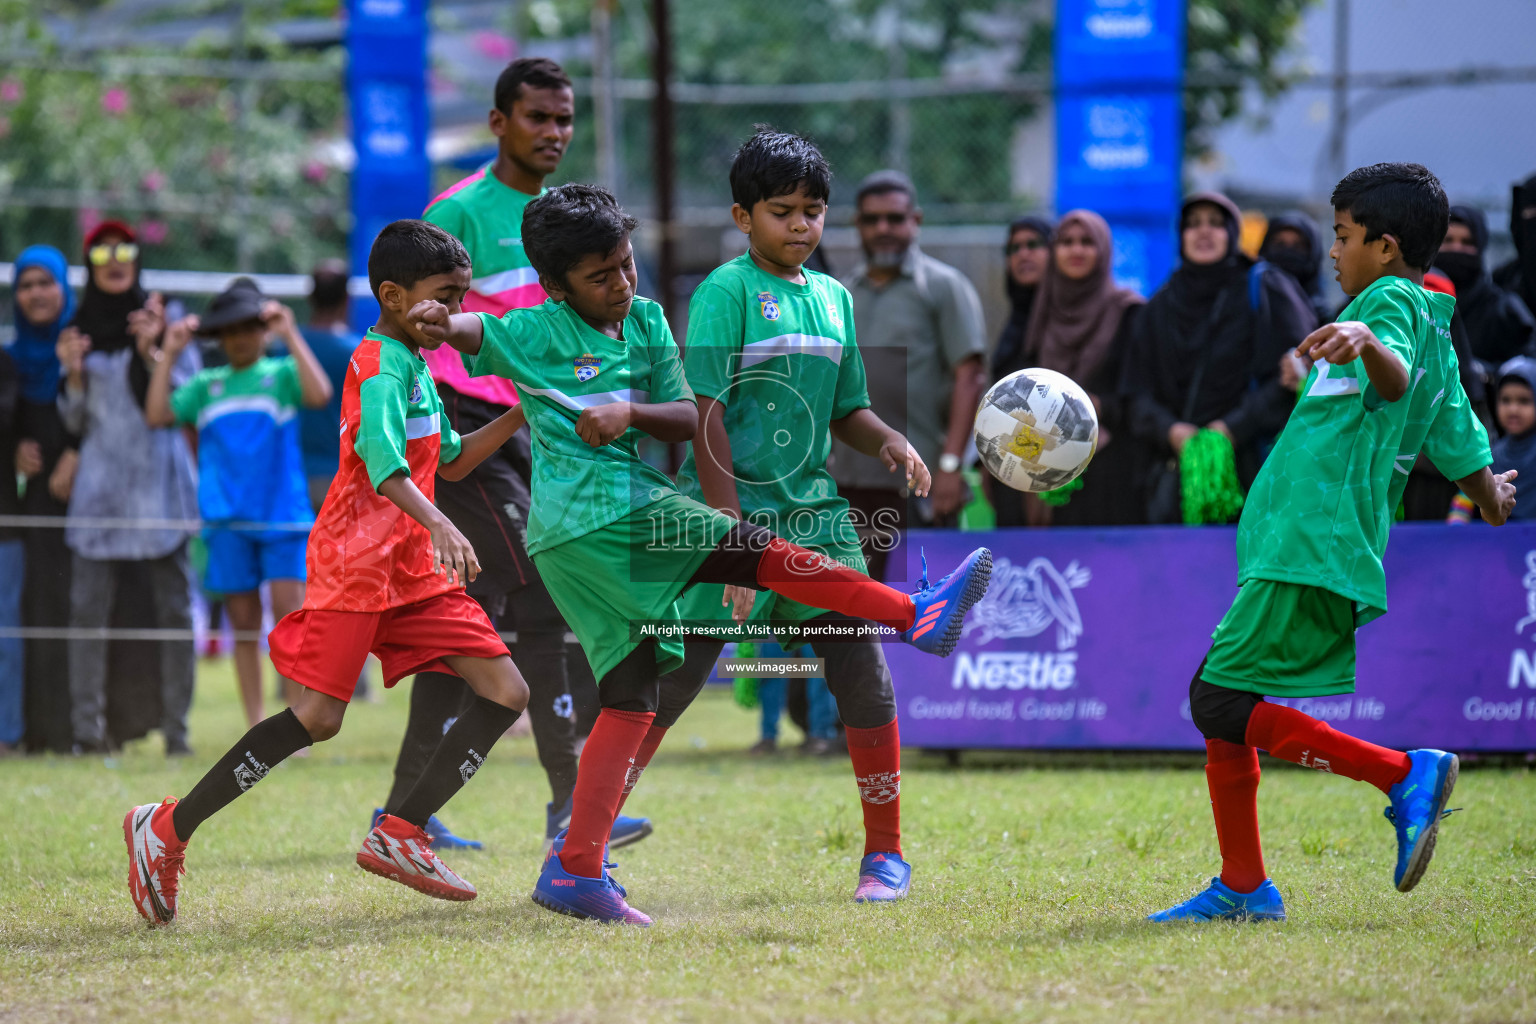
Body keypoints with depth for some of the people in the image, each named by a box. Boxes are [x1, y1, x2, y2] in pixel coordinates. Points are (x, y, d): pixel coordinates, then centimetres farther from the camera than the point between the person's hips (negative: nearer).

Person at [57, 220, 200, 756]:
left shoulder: (162, 319, 7)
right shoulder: (79, 332, 12)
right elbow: (75, 421, 12)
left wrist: (152, 352, -14)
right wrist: (73, 374, -5)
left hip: (159, 482, -2)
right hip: (100, 484, 2)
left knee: (173, 606, -3)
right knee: (89, 607, -6)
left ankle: (176, 729, 0)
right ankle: (88, 727, -5)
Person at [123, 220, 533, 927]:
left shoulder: (414, 366, 19)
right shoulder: (381, 367, -12)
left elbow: (451, 460, 30)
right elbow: (385, 465, -29)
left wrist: (519, 415, 18)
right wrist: (438, 525, -45)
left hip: (413, 570, 9)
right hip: (355, 559, -9)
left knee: (505, 693, -2)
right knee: (318, 717, -16)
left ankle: (400, 834, 0)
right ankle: (166, 829, -5)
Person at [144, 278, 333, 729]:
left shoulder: (281, 374, 6)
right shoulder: (206, 386, 14)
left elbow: (319, 395, -14)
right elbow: (157, 415, 3)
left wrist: (290, 335, -13)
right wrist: (168, 354, 3)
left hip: (283, 518, -3)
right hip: (227, 522, 3)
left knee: (290, 615, -11)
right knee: (243, 623, 6)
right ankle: (255, 727, 12)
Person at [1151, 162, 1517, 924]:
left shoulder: (1392, 299, -5)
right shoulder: (1433, 331, 23)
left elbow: (1399, 375, -28)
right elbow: (1462, 447, 31)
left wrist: (1367, 341, -51)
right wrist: (1489, 495, 52)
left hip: (1310, 545, -10)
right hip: (1311, 551, 10)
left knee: (1223, 707, -14)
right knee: (1220, 705, 11)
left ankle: (1403, 773, -14)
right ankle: (1243, 889, 14)